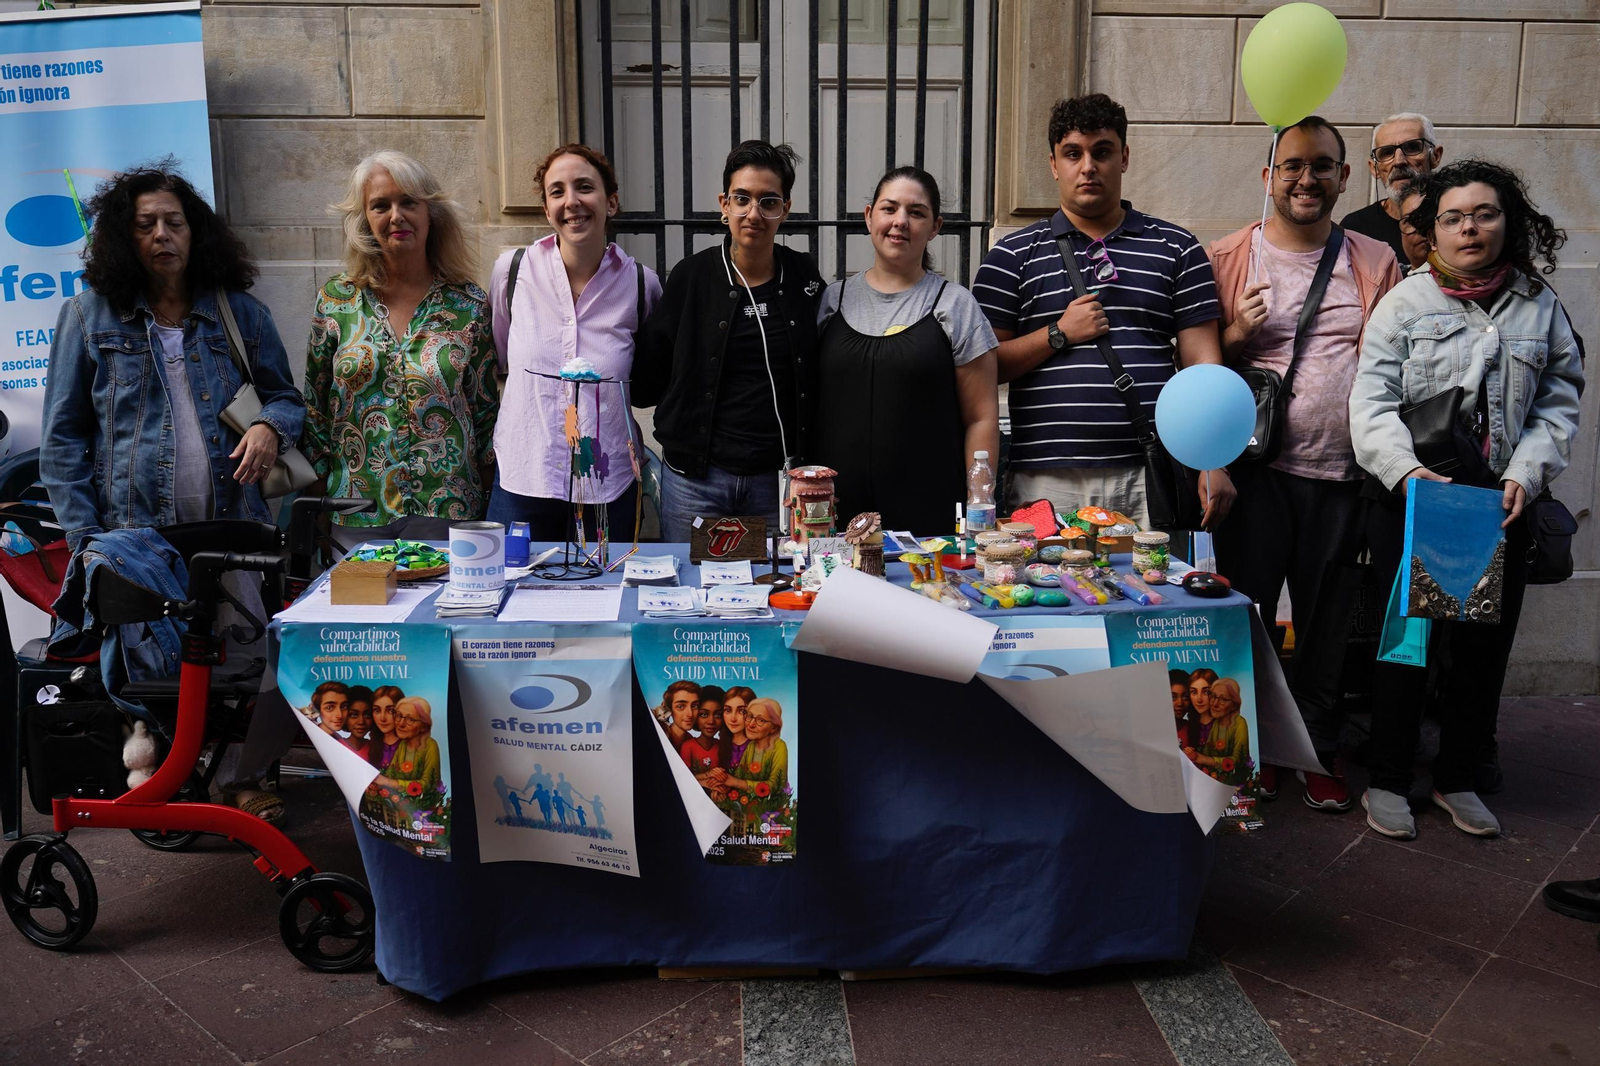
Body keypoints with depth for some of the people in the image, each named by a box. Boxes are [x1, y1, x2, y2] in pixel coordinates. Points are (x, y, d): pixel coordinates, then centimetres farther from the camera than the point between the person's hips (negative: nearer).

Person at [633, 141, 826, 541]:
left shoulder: (803, 276, 4)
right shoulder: (692, 276, -2)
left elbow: (817, 376, 12)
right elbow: (648, 374, 2)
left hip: (779, 478, 2)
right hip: (697, 477, -1)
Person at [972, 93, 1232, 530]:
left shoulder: (1177, 248, 12)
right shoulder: (1012, 255, 9)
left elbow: (1202, 362, 6)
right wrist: (1058, 335, -7)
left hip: (1150, 478, 1)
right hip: (1047, 481, -1)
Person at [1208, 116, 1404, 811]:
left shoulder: (1375, 263, 9)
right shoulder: (1227, 258, 3)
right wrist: (1236, 333, -15)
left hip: (1341, 474, 2)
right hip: (1255, 471, -2)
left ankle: (1319, 749, 26)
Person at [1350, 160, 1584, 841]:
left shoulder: (1541, 306, 8)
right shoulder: (1405, 302, 0)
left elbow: (1558, 405, 9)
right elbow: (1372, 400, -8)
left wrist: (1525, 476, -7)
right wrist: (1407, 470, -22)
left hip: (1500, 504, 3)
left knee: (1486, 643, 9)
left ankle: (1458, 779, 27)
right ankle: (1388, 781, 16)